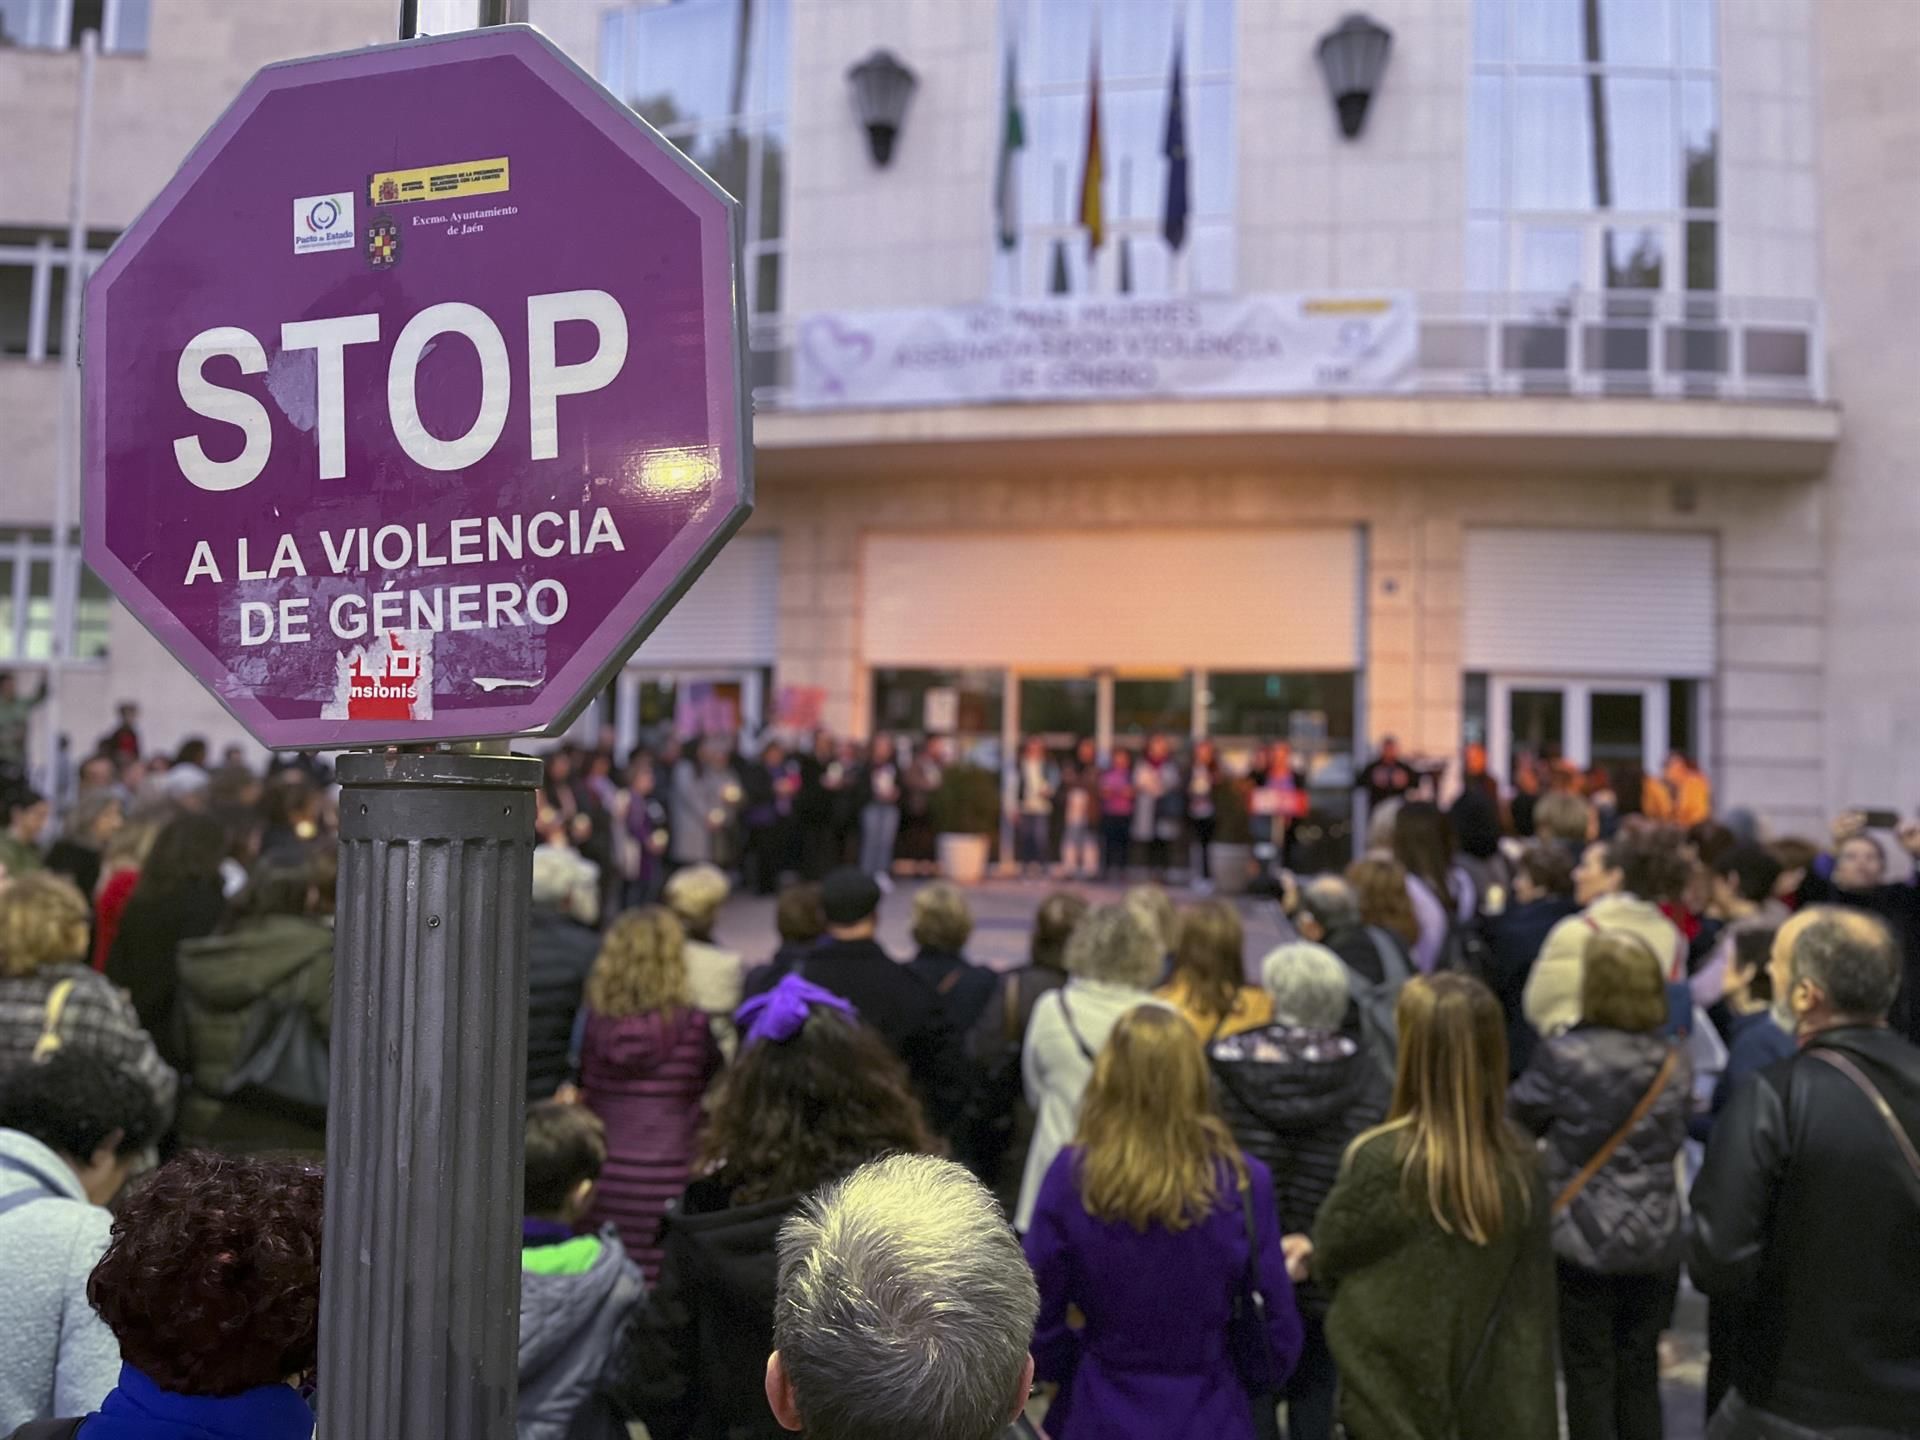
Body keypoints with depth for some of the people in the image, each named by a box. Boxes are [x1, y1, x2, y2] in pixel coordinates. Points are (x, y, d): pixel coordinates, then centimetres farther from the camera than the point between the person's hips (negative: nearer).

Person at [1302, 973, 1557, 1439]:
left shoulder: (1382, 1159, -23)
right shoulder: (1518, 1162, -9)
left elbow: (1332, 1250, -5)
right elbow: (1531, 1303, -1)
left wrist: (1311, 1255, 16)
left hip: (1394, 1393, -4)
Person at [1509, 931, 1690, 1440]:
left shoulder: (1564, 1057, -16)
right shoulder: (1675, 1063, -2)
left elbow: (1516, 1121, -5)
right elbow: (1675, 1137, 10)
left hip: (1583, 1241, -4)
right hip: (1658, 1242, 4)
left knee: (1590, 1375, 9)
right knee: (1641, 1371, 17)